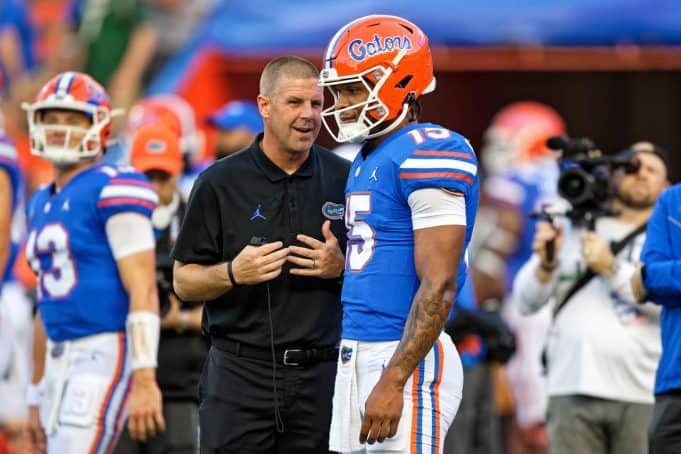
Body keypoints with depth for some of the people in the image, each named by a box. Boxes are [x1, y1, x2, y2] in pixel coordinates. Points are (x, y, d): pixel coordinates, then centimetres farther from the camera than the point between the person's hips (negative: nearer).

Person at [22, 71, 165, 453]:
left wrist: (144, 380, -22)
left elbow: (143, 291, -15)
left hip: (104, 352, -9)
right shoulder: (42, 205, 18)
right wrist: (37, 397, 24)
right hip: (60, 360, 9)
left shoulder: (112, 191, -9)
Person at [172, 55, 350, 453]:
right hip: (241, 373, -2)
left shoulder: (345, 180, 7)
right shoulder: (221, 183, 1)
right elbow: (184, 282, 3)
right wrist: (234, 273, -16)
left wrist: (341, 267, -9)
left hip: (321, 374, 2)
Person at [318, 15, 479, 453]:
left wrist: (393, 381, -23)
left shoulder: (427, 156, -14)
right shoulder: (367, 161, 16)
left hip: (408, 363, -10)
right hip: (356, 358, 10)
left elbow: (438, 286, -20)